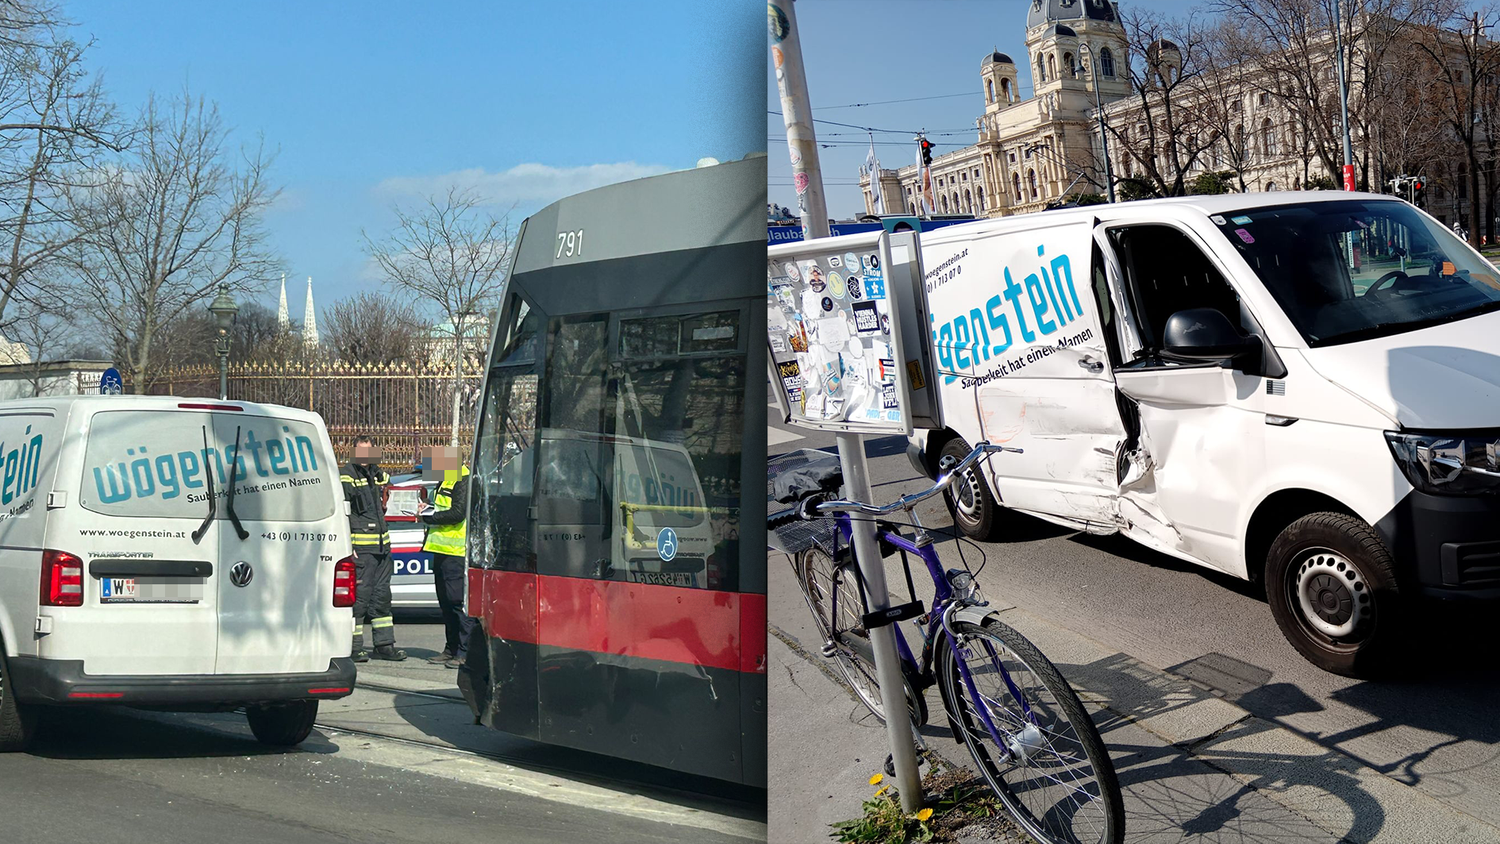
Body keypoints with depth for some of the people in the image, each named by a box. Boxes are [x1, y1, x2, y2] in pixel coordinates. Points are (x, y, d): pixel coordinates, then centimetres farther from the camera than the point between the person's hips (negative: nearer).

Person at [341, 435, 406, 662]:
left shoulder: (379, 474, 17)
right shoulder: (345, 477, -5)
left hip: (382, 545, 7)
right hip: (360, 547, -7)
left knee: (382, 594, 11)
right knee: (359, 595, -6)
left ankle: (384, 644, 18)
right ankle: (354, 648, 0)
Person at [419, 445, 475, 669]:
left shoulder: (464, 482, -11)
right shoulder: (446, 481, 20)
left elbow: (458, 513, -19)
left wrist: (429, 518, -11)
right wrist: (429, 511, 7)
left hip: (456, 552, -10)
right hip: (442, 550, 10)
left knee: (458, 601, -10)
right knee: (446, 602, 13)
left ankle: (466, 652, -7)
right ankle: (451, 649, 21)